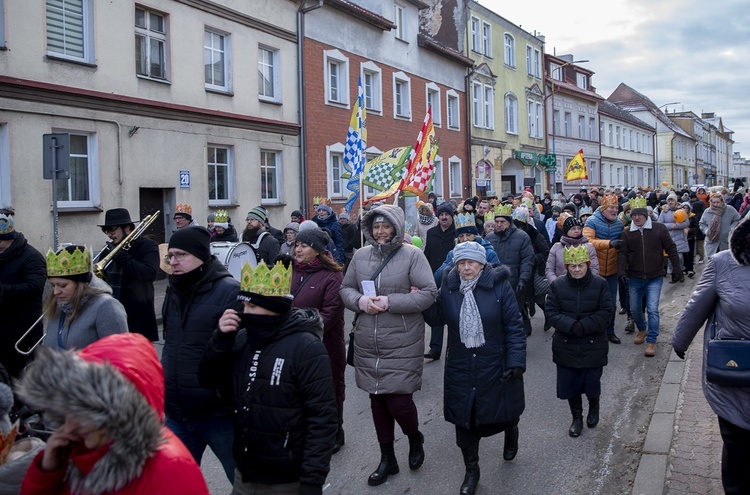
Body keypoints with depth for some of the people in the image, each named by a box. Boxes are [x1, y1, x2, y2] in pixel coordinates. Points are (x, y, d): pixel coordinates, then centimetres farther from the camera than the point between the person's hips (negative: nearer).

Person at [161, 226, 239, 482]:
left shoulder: (229, 291, -16)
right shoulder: (173, 291, 9)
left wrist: (228, 392, -20)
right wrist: (163, 380, 18)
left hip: (219, 413, -7)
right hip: (176, 414, 7)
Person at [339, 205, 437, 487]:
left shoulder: (412, 255, -8)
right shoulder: (361, 255, 5)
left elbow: (429, 293, -12)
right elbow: (346, 288, 12)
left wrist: (389, 302, -19)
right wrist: (360, 301, -10)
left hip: (402, 345, -4)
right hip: (367, 344, 5)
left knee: (398, 401, -4)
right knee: (377, 400, 13)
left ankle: (415, 437, 32)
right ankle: (387, 459, 32)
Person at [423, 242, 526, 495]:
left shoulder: (499, 286, -11)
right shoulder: (449, 288, -3)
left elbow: (514, 327, -10)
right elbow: (437, 318, 6)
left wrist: (517, 362, -14)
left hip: (495, 367, -2)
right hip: (460, 369, 2)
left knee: (502, 413, 16)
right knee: (465, 419, 6)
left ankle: (511, 431, 54)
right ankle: (471, 471, 25)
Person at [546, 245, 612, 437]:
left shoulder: (600, 284, -6)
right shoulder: (557, 285, -4)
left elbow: (607, 312, -9)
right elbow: (552, 312, -6)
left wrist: (584, 326, -20)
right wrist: (571, 326, -21)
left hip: (593, 345, -1)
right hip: (566, 346, 1)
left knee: (592, 382, 7)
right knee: (569, 384, 7)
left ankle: (594, 407, 41)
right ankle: (577, 417, 30)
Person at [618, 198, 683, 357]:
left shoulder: (659, 229, -7)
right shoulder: (627, 233, -2)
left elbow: (671, 249, -2)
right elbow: (622, 253, -6)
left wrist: (677, 269, -2)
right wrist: (621, 270, -20)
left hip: (654, 278, -2)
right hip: (635, 278, 3)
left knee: (653, 309, -9)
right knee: (635, 308, 13)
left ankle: (651, 341, 2)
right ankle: (642, 330, 41)